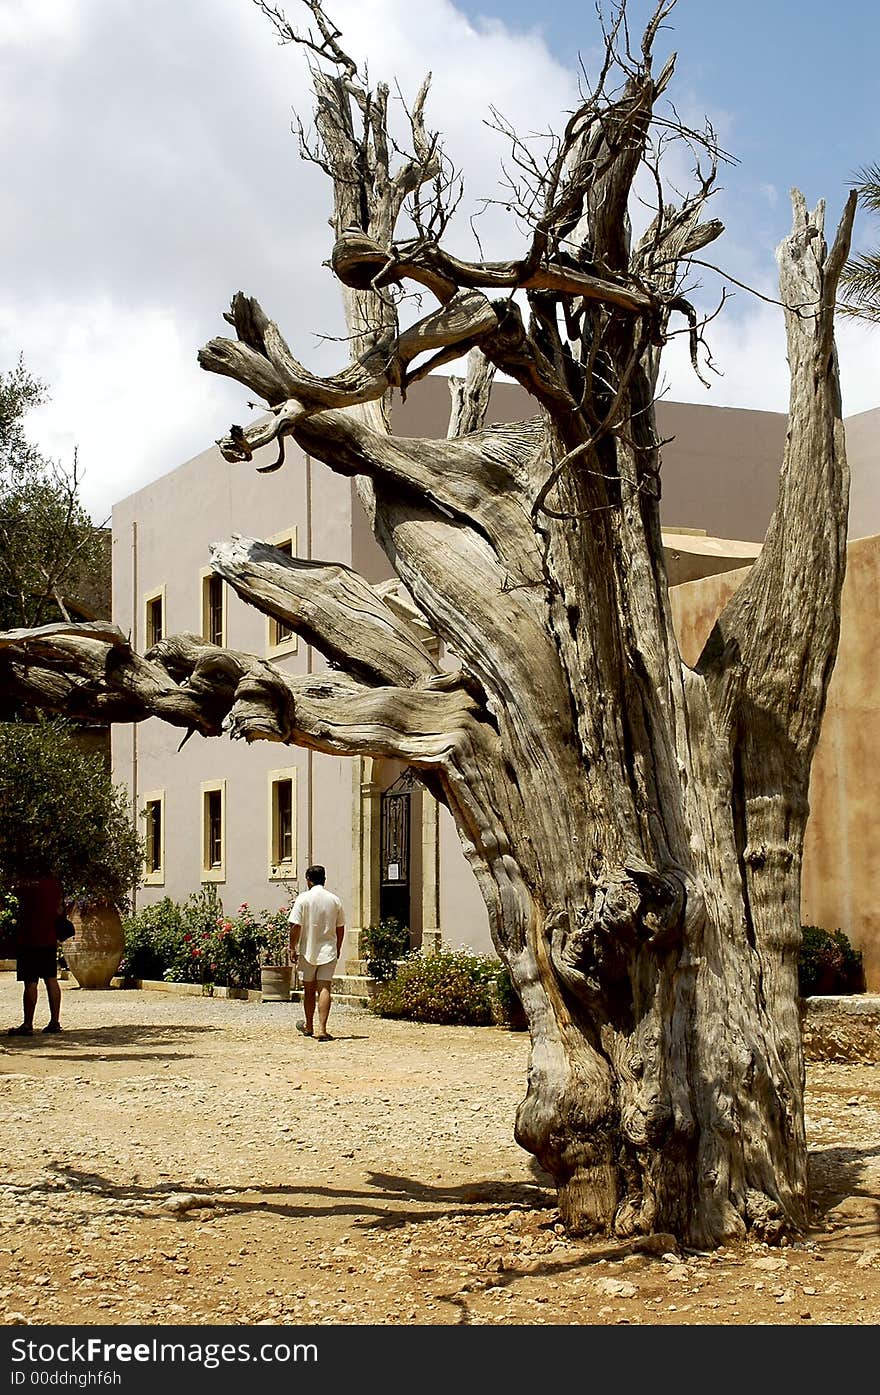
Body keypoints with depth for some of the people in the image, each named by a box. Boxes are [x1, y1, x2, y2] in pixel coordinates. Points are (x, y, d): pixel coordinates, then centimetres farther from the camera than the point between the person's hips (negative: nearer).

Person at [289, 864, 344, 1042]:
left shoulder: (303, 899, -8)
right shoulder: (335, 900, 3)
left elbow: (295, 926, -11)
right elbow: (340, 928, 10)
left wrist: (292, 948, -3)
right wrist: (337, 949, 22)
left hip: (308, 951, -1)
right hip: (328, 951, 1)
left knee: (309, 990, 13)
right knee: (324, 989, -3)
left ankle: (309, 1027, 28)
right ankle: (321, 1029, -13)